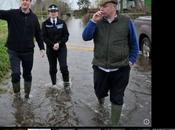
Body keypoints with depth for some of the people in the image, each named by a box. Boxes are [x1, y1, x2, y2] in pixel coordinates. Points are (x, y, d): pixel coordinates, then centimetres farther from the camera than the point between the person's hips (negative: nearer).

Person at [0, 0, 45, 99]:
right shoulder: (12, 14, -3)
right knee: (16, 74, -7)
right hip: (14, 51, -2)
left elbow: (38, 34, 9)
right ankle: (17, 94, 17)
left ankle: (27, 94, 31)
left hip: (28, 51, 2)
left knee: (27, 74, 12)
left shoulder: (33, 17, 4)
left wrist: (42, 48, 6)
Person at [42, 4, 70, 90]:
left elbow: (66, 35, 0)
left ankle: (66, 82, 10)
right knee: (52, 68, 7)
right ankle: (54, 84, 24)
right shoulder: (45, 23, -1)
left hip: (61, 48, 0)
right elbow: (44, 37, -4)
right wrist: (52, 45, -15)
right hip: (50, 49, 0)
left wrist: (59, 43, -14)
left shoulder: (62, 22, 2)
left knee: (63, 66, -12)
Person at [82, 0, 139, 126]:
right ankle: (101, 97, 55)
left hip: (120, 69, -1)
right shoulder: (97, 22, 1)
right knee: (99, 92, 19)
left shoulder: (126, 21, -4)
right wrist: (93, 21, -18)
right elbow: (86, 37, -9)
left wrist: (131, 61, -1)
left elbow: (134, 44, 3)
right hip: (100, 68, 2)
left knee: (117, 98, 11)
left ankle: (114, 123, 30)